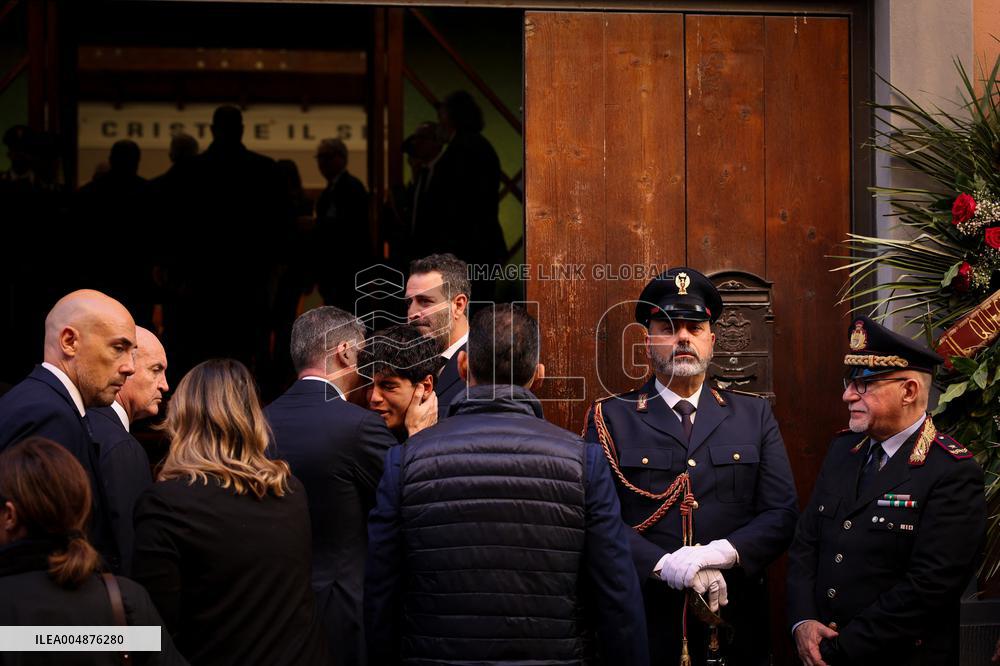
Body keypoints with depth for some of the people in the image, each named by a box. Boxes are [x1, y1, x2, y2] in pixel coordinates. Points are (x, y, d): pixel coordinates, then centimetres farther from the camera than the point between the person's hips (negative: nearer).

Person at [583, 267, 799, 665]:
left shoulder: (754, 416, 10)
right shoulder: (610, 419, 2)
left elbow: (782, 513, 2)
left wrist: (724, 553, -16)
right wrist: (663, 565, -22)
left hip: (734, 625, 2)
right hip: (643, 628, -2)